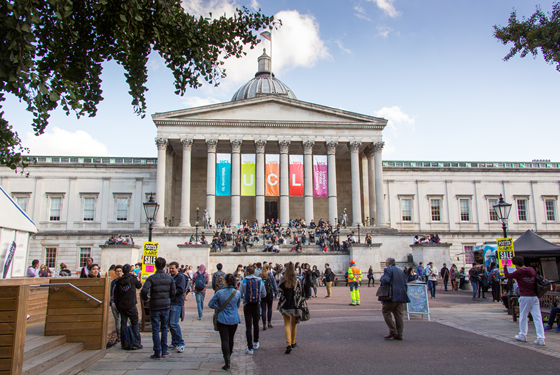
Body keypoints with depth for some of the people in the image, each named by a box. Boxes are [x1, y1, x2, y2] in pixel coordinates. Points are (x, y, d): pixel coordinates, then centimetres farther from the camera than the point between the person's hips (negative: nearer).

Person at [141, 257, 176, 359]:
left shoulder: (152, 278, -11)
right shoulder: (169, 278, 0)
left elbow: (144, 290, -23)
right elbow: (173, 293, 1)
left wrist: (145, 298, -3)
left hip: (155, 306, -3)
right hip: (166, 306, 3)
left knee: (155, 329, 5)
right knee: (164, 328, 14)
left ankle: (157, 353, 7)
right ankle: (164, 351, 17)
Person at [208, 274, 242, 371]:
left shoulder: (220, 292, -13)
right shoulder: (238, 293, -6)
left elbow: (210, 304, -5)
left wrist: (217, 307, 13)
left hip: (222, 319, -3)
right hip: (234, 319, 3)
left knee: (224, 340, -2)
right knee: (231, 339, 19)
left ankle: (227, 362, -10)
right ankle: (228, 357, 37)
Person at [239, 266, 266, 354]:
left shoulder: (244, 281, -8)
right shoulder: (260, 281, 0)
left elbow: (240, 294, -7)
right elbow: (264, 294, 5)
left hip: (247, 306, -3)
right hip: (257, 305, 3)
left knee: (248, 326, -1)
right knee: (256, 324, 21)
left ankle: (250, 348, -3)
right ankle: (256, 343, 36)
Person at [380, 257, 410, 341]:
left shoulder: (388, 269, -4)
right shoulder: (400, 271, 19)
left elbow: (386, 280, -21)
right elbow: (405, 284, 17)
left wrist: (382, 277, -1)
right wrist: (403, 294, 20)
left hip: (392, 296, -7)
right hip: (401, 296, 7)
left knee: (386, 312, 1)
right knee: (399, 315, 8)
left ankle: (393, 331, -7)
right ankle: (399, 334, 7)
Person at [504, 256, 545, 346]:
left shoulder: (519, 272, -10)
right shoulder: (532, 270, 6)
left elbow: (507, 275, -2)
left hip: (525, 297, -5)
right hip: (535, 297, 5)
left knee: (523, 316, 9)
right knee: (537, 317, 2)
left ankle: (522, 336, 20)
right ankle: (541, 338, -2)